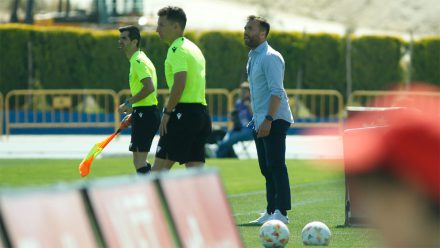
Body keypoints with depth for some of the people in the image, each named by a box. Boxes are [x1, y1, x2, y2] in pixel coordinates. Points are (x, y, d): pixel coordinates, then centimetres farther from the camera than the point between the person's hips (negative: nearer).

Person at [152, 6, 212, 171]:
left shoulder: (177, 49, -9)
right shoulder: (193, 48, 20)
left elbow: (180, 82, -21)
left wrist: (167, 112, -15)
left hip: (183, 114, -9)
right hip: (201, 112, 9)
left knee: (160, 166, -8)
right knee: (195, 168, 7)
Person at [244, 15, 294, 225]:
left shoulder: (270, 57, -12)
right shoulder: (253, 58, 17)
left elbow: (276, 92, -19)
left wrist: (268, 120, -25)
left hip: (274, 121, -10)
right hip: (261, 122, 10)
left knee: (275, 166, -12)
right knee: (267, 168, 10)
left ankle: (281, 213, -14)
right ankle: (270, 213, 13)